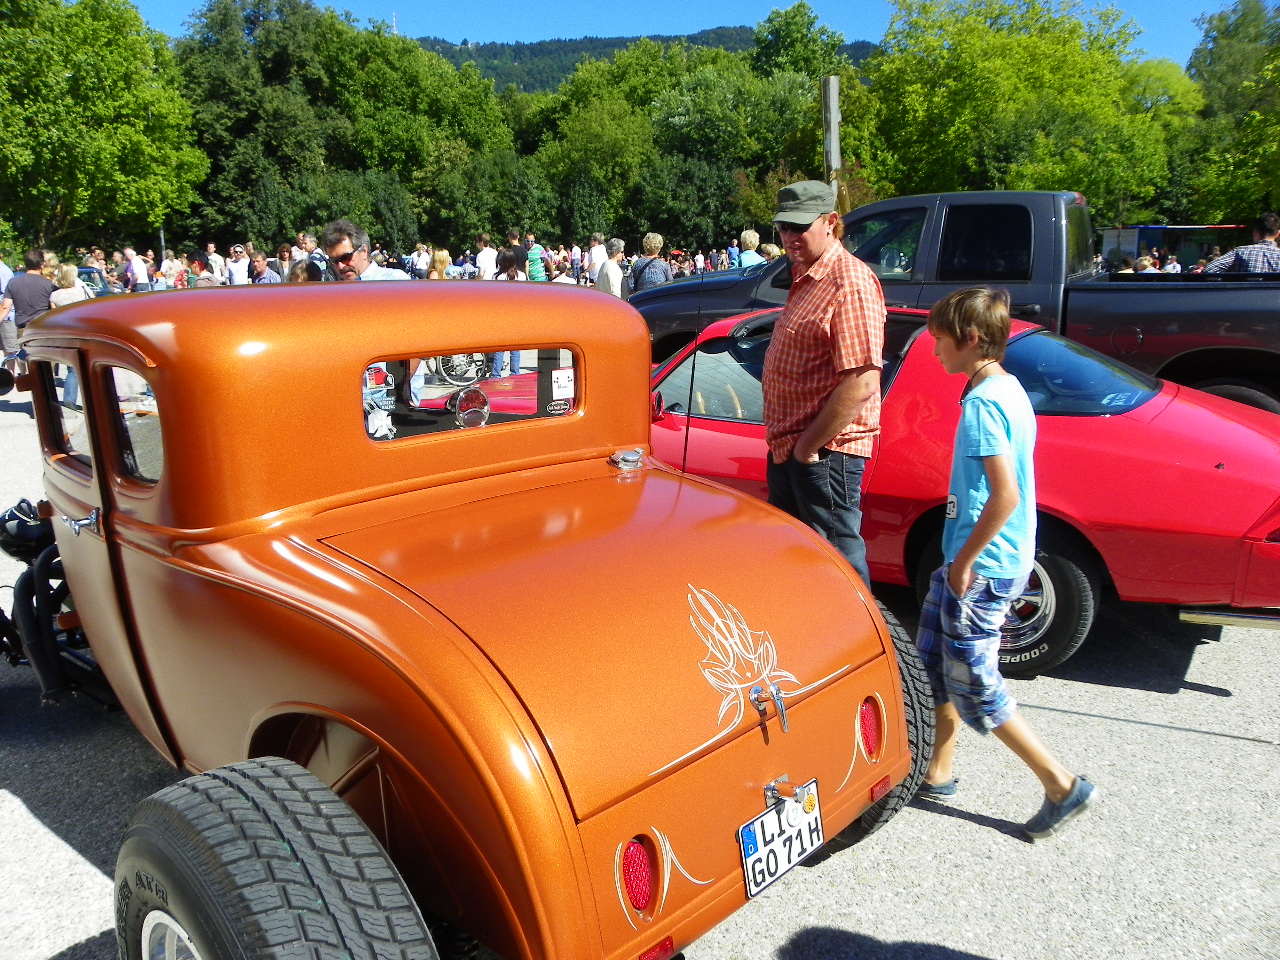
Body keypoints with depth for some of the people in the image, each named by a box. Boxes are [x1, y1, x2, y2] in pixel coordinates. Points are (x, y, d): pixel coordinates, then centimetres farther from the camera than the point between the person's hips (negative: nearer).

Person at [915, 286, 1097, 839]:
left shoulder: (982, 403, -21)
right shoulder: (1009, 389, 9)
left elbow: (1005, 495, -27)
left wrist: (963, 560, -18)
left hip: (981, 568, -10)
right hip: (1006, 557, 10)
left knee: (973, 688, 2)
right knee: (936, 659, 19)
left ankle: (1063, 787, 13)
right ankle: (939, 774, 31)